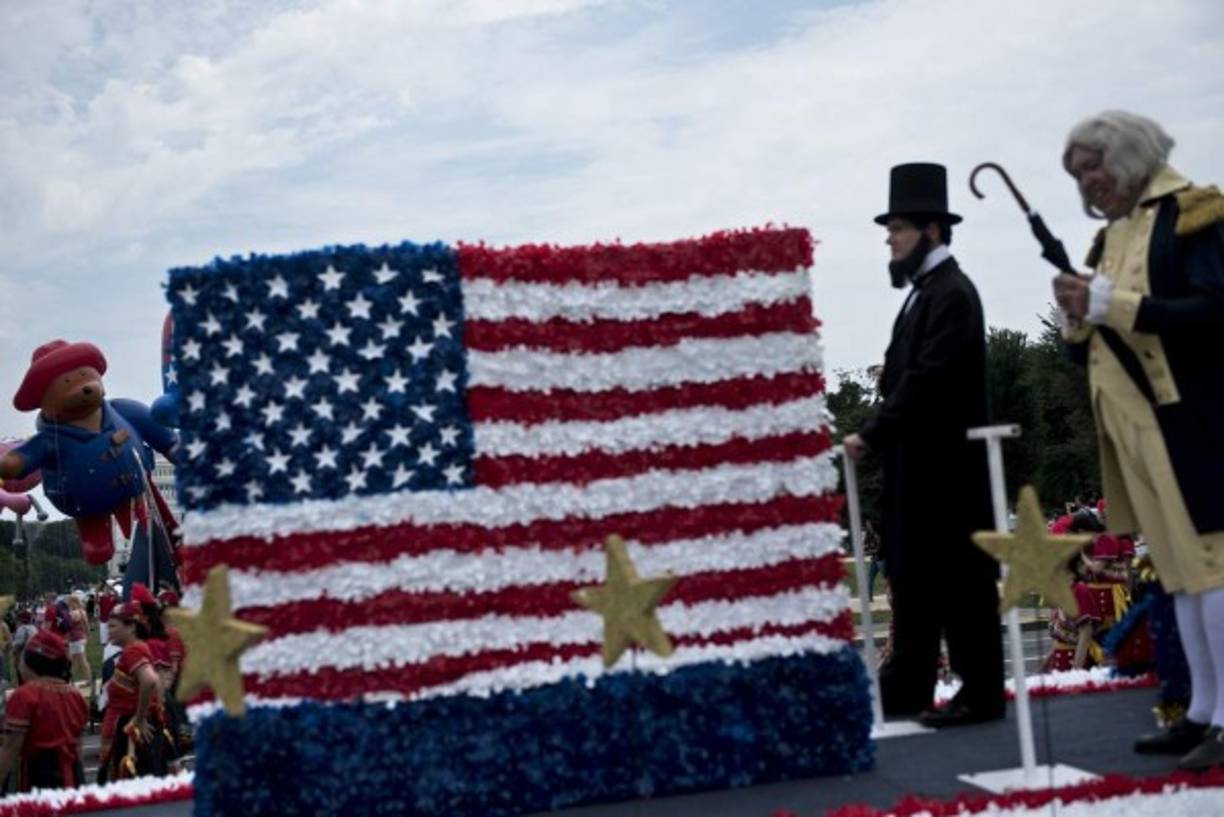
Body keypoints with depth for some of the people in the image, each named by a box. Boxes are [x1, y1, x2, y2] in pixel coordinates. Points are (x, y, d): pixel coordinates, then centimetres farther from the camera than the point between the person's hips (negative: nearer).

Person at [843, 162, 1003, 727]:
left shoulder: (952, 293, -13)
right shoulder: (924, 293, 16)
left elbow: (927, 379, -21)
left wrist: (872, 434, -18)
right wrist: (879, 435, 7)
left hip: (945, 464, -10)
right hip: (919, 464, 10)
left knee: (959, 576, -3)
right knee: (912, 575, 14)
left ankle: (981, 693, 5)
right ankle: (906, 687, 23)